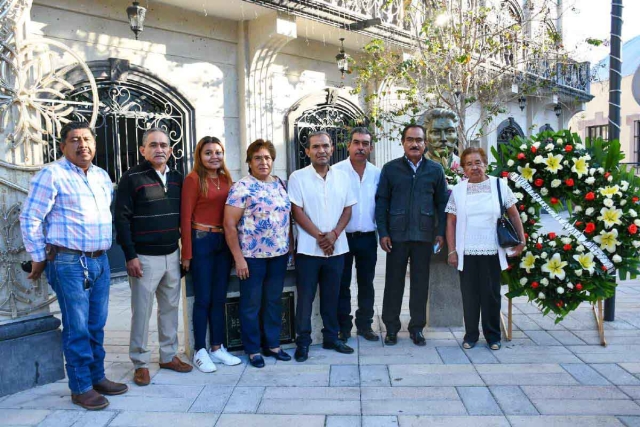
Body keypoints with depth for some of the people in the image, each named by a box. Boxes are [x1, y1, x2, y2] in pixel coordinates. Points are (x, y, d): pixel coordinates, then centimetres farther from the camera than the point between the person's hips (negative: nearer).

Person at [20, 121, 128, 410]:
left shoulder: (102, 176, 13)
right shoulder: (51, 175, -8)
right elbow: (29, 219, -8)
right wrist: (39, 258, -5)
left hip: (100, 261, 6)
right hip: (68, 262, -6)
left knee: (96, 325, 14)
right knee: (77, 328, 0)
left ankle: (97, 377, 27)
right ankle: (81, 388, 12)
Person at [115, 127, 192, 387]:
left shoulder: (176, 178, 9)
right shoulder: (132, 178, -7)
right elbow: (121, 218, -9)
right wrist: (130, 256, -12)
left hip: (172, 255, 5)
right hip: (144, 257, -5)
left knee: (170, 307, 13)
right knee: (142, 311, 3)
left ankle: (169, 356, 27)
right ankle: (140, 363, 16)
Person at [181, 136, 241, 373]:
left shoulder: (226, 179, 10)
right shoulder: (193, 179, -7)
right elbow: (185, 218, -9)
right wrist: (187, 253, -11)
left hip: (224, 242, 5)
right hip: (202, 241, -5)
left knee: (219, 298, 11)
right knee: (203, 299, 2)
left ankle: (217, 348, 22)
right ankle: (200, 351, 15)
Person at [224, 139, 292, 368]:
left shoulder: (280, 184, 9)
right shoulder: (241, 187, -10)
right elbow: (229, 224, -12)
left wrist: (289, 246, 9)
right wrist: (238, 258, -14)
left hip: (279, 254, 6)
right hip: (252, 255, -5)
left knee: (274, 301, 15)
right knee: (251, 304, 7)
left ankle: (273, 344, 30)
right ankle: (253, 350, 22)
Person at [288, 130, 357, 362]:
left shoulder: (342, 177, 7)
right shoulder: (298, 177, -4)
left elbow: (347, 210, 6)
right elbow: (298, 212, -8)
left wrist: (334, 234, -9)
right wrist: (319, 236, -13)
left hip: (336, 247, 3)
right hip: (308, 248, -3)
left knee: (331, 296, 13)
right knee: (305, 297, 3)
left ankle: (331, 337, 27)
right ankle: (303, 342, 15)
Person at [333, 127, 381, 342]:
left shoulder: (377, 173, 3)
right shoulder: (336, 171, -7)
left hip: (368, 238, 3)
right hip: (342, 237, -3)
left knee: (366, 284, 13)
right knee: (342, 285, 8)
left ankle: (364, 325, 26)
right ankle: (343, 327, 20)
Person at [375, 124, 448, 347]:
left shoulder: (435, 169, 6)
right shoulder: (390, 168, 3)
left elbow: (442, 202, 8)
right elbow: (381, 201, 2)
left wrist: (441, 232, 2)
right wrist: (383, 232, -4)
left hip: (424, 235, 1)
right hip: (397, 235, -1)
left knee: (421, 282, 8)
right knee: (393, 282, 6)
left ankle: (417, 327, 21)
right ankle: (391, 327, 18)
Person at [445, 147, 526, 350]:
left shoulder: (499, 185, 2)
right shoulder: (457, 190, 4)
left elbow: (513, 215, 8)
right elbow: (451, 222, 5)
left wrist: (521, 240, 1)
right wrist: (452, 251, 0)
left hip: (492, 252, -1)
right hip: (466, 253, 1)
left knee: (491, 294, 7)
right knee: (469, 295, 7)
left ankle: (493, 336, 21)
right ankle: (470, 335, 21)